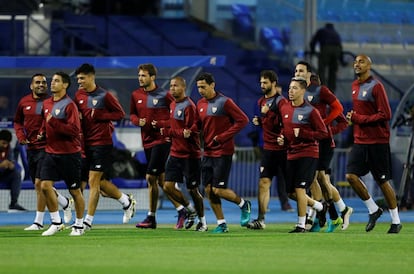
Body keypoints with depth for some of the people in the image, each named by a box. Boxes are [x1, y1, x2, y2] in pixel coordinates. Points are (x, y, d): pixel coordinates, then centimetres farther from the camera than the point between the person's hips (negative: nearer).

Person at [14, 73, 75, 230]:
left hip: (46, 147, -6)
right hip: (31, 147, 6)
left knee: (39, 183, -12)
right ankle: (65, 203, 34)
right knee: (38, 185, 11)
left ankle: (38, 221, -5)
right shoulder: (24, 102, 8)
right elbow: (18, 122, 22)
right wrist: (20, 136, 5)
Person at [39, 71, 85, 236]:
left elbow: (74, 130, -21)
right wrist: (43, 132, 7)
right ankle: (56, 222, 5)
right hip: (51, 152, 6)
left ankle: (79, 225, 18)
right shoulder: (46, 103, 10)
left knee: (75, 191, 5)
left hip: (69, 153, -6)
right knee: (45, 185, -8)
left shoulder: (69, 105, -12)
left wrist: (53, 122, -25)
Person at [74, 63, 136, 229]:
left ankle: (88, 220, -5)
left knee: (93, 181, -8)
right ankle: (127, 201, 32)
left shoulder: (104, 96, -10)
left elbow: (120, 113, -6)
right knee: (100, 182, 11)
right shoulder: (79, 95, 8)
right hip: (86, 144, 7)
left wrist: (99, 115, -17)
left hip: (102, 143, -7)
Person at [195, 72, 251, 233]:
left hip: (223, 152, -7)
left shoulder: (224, 102, -12)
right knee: (208, 190, 3)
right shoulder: (200, 104, 9)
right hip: (207, 152, 7)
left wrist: (222, 137, -17)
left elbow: (243, 120, -14)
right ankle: (221, 224, 12)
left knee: (218, 190, -9)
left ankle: (243, 204, 17)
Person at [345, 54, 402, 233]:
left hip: (378, 141, -7)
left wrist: (358, 119, -17)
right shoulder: (355, 86, 13)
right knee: (351, 176, -7)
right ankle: (373, 210, 10)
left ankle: (396, 221, 11)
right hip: (360, 141, 7)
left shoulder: (376, 86, -12)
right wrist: (352, 116, 5)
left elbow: (385, 115, -17)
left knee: (383, 181, 0)